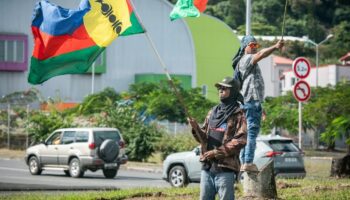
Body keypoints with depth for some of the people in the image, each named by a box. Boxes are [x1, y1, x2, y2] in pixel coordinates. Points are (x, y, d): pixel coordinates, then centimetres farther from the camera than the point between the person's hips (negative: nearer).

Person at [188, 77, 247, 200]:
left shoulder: (238, 115, -3)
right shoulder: (212, 112, 17)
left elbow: (240, 141, -13)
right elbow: (204, 137, 16)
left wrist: (217, 152, -16)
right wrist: (196, 128, -6)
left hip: (225, 168, -7)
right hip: (207, 166, 7)